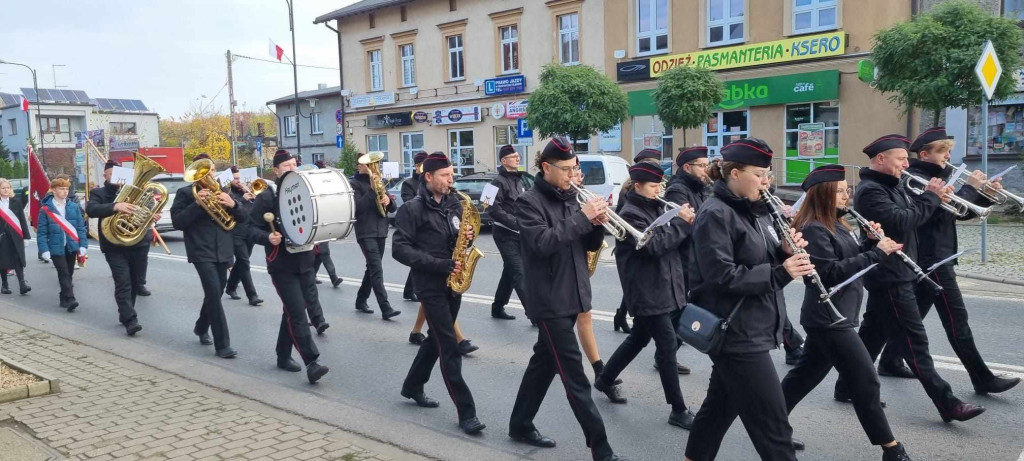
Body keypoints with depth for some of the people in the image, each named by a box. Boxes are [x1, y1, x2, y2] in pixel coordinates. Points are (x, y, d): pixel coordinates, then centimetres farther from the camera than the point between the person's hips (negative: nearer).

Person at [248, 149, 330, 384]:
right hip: (282, 265, -5)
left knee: (291, 311, 14)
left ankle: (283, 356, 29)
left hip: (305, 261, 5)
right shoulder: (266, 197, -6)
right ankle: (312, 363, -11)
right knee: (298, 313, -10)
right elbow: (252, 228, -6)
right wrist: (268, 237, -25)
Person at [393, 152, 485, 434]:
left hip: (453, 283, 7)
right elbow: (400, 249, -17)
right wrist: (440, 265, -24)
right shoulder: (412, 209, -11)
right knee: (449, 346, -7)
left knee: (436, 339, 18)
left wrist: (467, 238, -7)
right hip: (430, 285, -7)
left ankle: (412, 387, 38)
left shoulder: (454, 204, 8)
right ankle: (466, 412, -2)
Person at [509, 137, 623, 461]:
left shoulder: (571, 198, 12)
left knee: (544, 362, 17)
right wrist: (581, 218, -25)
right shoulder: (528, 202, -10)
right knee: (575, 377, -5)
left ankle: (520, 425, 31)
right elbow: (543, 243, -25)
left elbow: (590, 245, 11)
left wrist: (597, 223, -9)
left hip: (571, 297, 8)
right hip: (549, 301, -8)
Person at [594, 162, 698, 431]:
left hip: (662, 288, 9)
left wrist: (685, 223, -8)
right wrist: (680, 222, -17)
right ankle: (678, 410, 2)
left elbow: (673, 241, 11)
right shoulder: (630, 215, -13)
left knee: (639, 339, 19)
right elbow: (653, 245, -24)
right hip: (647, 291, -9)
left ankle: (605, 380, 37)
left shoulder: (658, 208, 12)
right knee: (668, 345, -6)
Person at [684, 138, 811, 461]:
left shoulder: (752, 211, 12)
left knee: (721, 405, 20)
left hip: (749, 330, 9)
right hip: (736, 334, -9)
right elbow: (722, 276, -24)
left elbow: (760, 261, 14)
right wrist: (780, 272, -25)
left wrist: (787, 252, -6)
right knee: (773, 424, -3)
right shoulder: (715, 215, -16)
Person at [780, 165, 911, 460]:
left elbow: (853, 260, 17)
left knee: (806, 375, 16)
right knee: (866, 380, -4)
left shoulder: (836, 225, 13)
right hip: (827, 319, -10)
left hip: (834, 317, 10)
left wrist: (873, 242, -1)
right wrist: (877, 252, -23)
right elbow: (831, 273, -24)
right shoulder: (814, 230, -16)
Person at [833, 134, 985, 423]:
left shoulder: (891, 186, 14)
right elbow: (901, 222, -27)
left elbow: (913, 215, 15)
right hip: (890, 277, -10)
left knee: (872, 335, 15)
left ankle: (848, 387, 24)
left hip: (892, 275, 10)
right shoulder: (870, 191, -17)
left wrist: (932, 198, -4)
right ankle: (947, 405, 0)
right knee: (914, 342, -5)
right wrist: (930, 197, -16)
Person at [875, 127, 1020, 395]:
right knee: (956, 319, -7)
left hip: (933, 258, 10)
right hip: (932, 259, -10)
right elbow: (941, 210, -26)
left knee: (914, 312, 14)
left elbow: (961, 212, 16)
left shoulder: (934, 177, 17)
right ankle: (983, 379, -3)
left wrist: (986, 195, 1)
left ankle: (890, 361, 22)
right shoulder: (917, 179, -12)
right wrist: (970, 187, -17)